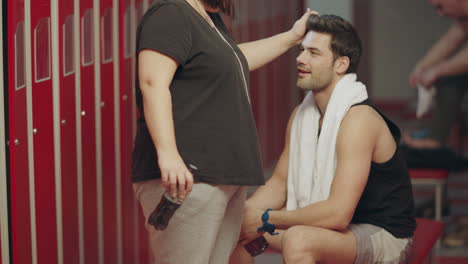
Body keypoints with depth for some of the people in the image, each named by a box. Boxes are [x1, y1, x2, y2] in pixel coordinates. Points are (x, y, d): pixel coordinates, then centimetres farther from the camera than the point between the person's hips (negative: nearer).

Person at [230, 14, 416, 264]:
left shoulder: (359, 120, -23)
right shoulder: (301, 115, 4)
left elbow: (338, 214, -29)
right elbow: (279, 183, 11)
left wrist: (266, 219, -21)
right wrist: (242, 212, -10)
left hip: (384, 236, -9)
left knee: (299, 240, -36)